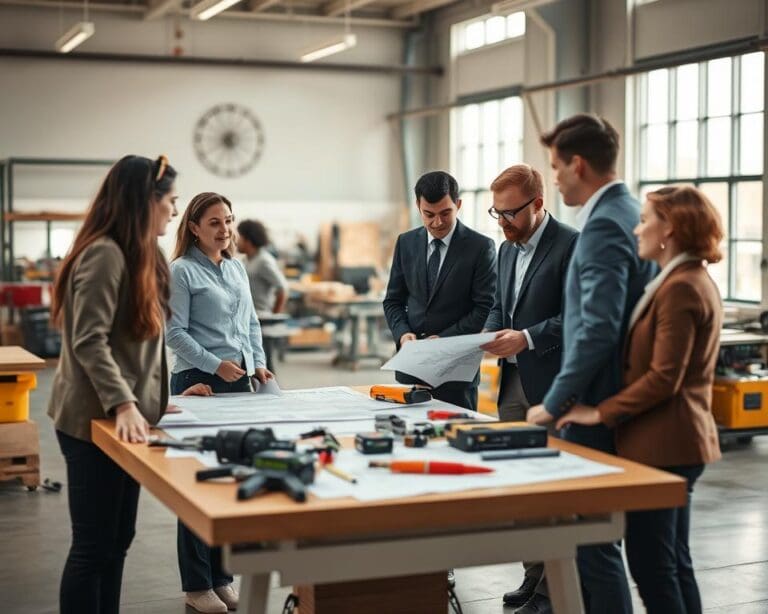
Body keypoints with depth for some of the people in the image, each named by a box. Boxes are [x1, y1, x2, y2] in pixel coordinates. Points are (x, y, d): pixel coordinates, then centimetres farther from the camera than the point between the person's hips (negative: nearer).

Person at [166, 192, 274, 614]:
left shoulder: (237, 268, 15)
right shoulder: (181, 271, -5)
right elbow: (175, 332, -11)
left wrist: (258, 362, 5)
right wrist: (215, 364, -18)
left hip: (239, 381, 7)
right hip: (198, 383, -6)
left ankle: (221, 575, 20)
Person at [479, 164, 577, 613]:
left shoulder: (570, 245, -11)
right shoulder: (508, 248, 15)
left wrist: (527, 337, -24)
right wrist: (491, 334, 2)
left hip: (552, 384, -8)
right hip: (513, 379, 8)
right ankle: (534, 574, 23)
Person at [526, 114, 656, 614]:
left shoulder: (604, 225, -18)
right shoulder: (629, 215, 13)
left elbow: (598, 330, -26)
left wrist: (555, 403, -18)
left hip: (600, 405, -10)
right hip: (617, 400, 10)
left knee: (593, 535, -2)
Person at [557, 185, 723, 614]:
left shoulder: (680, 288, -17)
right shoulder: (696, 281, 15)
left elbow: (663, 378, -22)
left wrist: (600, 413, -17)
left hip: (663, 444, -10)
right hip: (676, 441, 10)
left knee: (650, 564, -4)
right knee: (673, 563, 14)